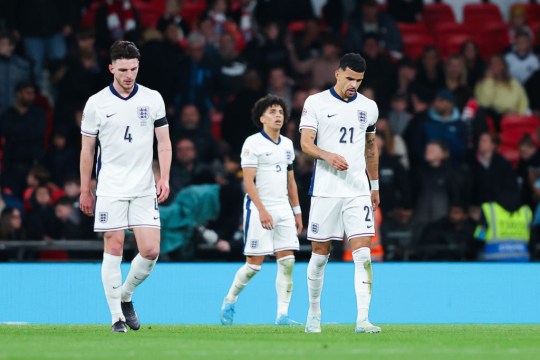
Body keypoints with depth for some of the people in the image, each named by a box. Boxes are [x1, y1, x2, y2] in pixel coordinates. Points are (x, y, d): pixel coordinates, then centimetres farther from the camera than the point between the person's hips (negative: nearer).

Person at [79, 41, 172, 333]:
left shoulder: (153, 99, 4)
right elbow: (87, 149, 6)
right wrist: (85, 191, 6)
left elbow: (164, 142, 9)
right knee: (114, 248, -4)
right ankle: (116, 316, 3)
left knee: (151, 251, -6)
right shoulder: (96, 103, -1)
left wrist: (164, 178, -4)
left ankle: (125, 296, 20)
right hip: (110, 188, -2)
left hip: (144, 188, 2)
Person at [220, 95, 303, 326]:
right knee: (254, 263, -4)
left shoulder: (287, 145, 14)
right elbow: (248, 181, -12)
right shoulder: (253, 143, -7)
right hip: (259, 209, -6)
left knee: (287, 261, -4)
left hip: (283, 209, 6)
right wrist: (262, 210, -20)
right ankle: (229, 302, 18)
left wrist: (297, 211, 17)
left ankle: (282, 315, -3)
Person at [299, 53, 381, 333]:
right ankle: (314, 313, 22)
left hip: (358, 191, 2)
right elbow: (305, 143, -8)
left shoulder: (368, 107, 10)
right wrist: (328, 156, -27)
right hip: (325, 191, -2)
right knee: (320, 255, 5)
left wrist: (374, 186, 22)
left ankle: (362, 320, -15)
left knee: (363, 254, -10)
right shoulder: (315, 103, -1)